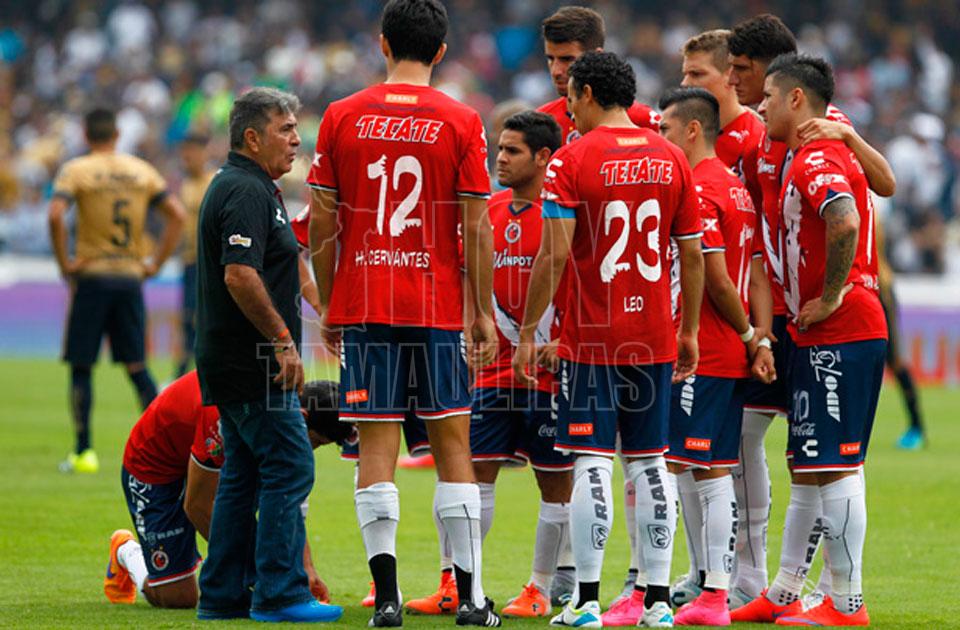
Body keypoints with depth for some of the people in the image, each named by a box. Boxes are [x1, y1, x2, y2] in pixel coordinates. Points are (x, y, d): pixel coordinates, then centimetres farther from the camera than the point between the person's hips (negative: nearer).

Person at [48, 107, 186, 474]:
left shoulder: (76, 170, -4)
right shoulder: (142, 171, 8)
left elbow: (56, 215, -19)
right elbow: (177, 215, 4)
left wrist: (64, 263, -10)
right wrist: (155, 263, 6)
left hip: (91, 276, -3)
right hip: (131, 278, 4)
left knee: (81, 366, 4)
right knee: (136, 367, 9)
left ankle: (84, 452, 0)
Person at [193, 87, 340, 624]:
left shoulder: (245, 188, 18)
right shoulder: (247, 193, -15)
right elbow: (240, 276, -24)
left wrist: (280, 341, 22)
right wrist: (283, 340, -21)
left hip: (234, 364, 11)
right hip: (253, 364, -11)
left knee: (244, 475, 12)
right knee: (290, 468, -9)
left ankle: (223, 595, 15)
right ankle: (280, 594, -9)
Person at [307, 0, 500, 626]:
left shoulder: (342, 117, 2)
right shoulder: (460, 122, -2)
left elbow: (322, 226, 3)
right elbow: (477, 228, -3)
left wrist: (329, 307, 13)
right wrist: (484, 313, 4)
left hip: (361, 304, 1)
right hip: (438, 305, -1)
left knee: (377, 449, 1)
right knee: (453, 446, 6)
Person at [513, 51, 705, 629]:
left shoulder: (573, 159, -8)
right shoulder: (671, 159, 6)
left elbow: (554, 255, -13)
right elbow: (693, 255, 7)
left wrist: (528, 331, -6)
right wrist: (689, 331, 17)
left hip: (591, 338, -4)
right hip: (654, 336, 4)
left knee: (591, 462, -3)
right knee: (650, 462, 9)